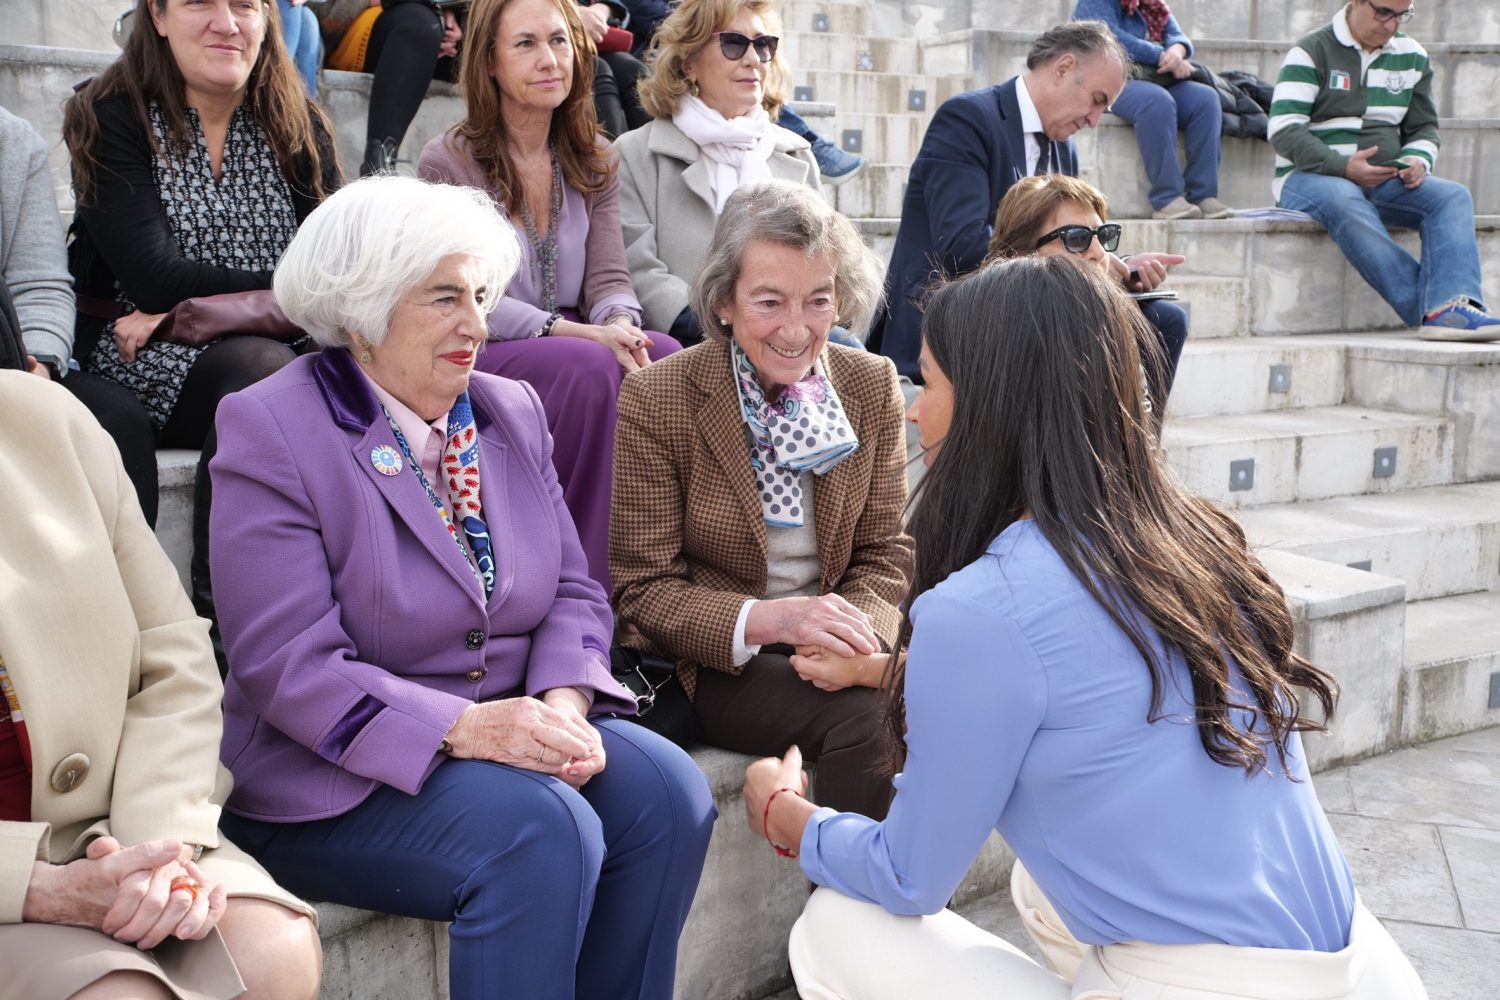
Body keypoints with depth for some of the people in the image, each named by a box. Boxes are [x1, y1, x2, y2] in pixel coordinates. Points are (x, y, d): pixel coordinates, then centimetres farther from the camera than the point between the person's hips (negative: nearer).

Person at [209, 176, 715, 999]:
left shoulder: (512, 412, 9)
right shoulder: (271, 430, -10)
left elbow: (572, 591, 7)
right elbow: (288, 663, -18)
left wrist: (565, 701, -14)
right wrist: (464, 727, -28)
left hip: (510, 727, 6)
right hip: (337, 776, -6)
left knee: (666, 792, -17)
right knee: (540, 830, -28)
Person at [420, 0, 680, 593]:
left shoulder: (594, 163, 12)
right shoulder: (447, 163, -5)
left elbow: (609, 277, 4)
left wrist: (622, 327, -23)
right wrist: (581, 334, -25)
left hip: (574, 340, 5)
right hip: (478, 356, -4)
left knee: (671, 361, -27)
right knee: (589, 367, -35)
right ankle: (584, 580, -28)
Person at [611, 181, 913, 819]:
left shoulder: (872, 387, 3)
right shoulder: (654, 402, -9)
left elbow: (884, 553, 5)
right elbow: (643, 589, -8)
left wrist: (857, 635, -18)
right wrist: (768, 620, -25)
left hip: (831, 645, 4)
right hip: (712, 663, -4)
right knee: (865, 715, -30)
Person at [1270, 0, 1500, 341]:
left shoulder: (1412, 57, 15)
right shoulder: (1310, 53, -1)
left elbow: (1424, 128, 20)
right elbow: (1284, 131, -10)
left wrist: (1418, 160, -6)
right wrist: (1344, 167, -21)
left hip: (1384, 179, 5)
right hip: (1309, 176, -5)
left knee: (1453, 195, -22)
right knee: (1344, 201, -39)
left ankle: (1449, 309, -44)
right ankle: (1429, 309, -44)